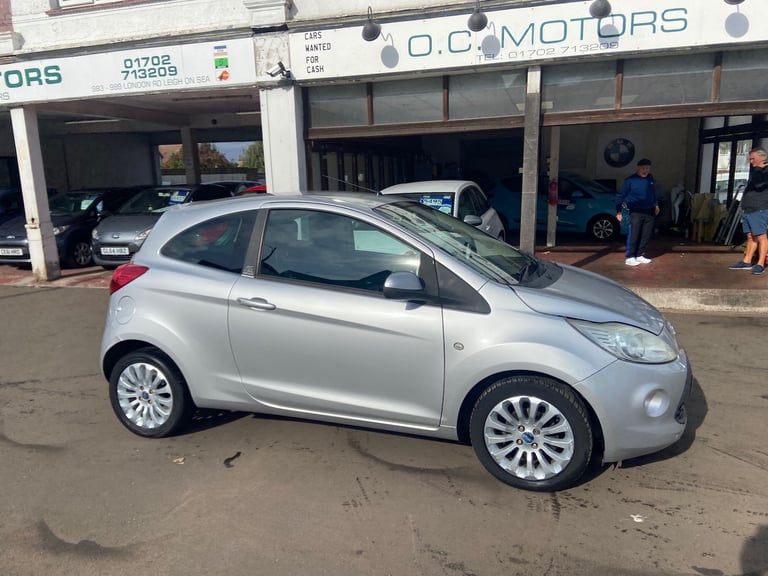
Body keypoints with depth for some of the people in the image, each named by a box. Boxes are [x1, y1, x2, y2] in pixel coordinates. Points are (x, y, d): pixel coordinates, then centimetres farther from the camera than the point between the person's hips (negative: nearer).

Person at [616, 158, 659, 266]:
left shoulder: (651, 178, 8)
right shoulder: (631, 180, -7)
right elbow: (620, 195, -6)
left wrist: (656, 204, 24)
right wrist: (619, 211, -11)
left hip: (650, 212, 5)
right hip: (636, 212, -5)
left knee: (646, 235, 4)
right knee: (634, 235, -11)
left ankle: (640, 255, 13)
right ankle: (630, 257, -7)